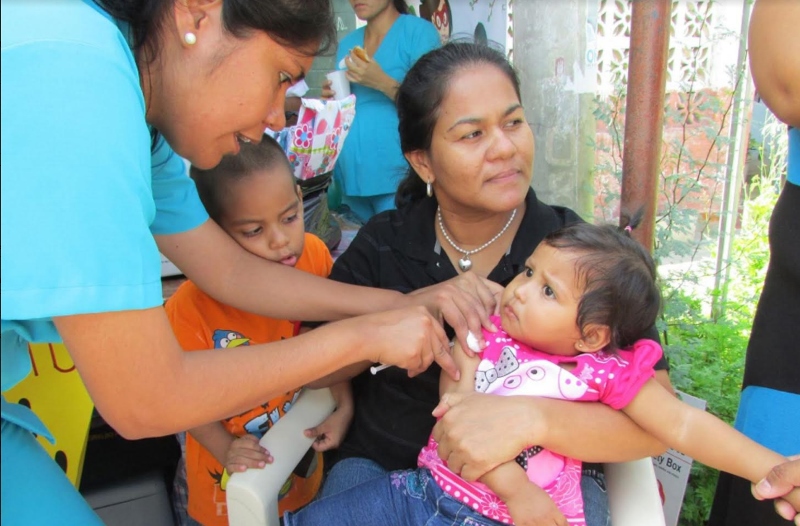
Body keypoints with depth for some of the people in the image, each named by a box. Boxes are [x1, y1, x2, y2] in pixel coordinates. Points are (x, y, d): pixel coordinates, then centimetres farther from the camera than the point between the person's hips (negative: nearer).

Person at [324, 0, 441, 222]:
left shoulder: (419, 32, -3)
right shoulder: (347, 44, 14)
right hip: (349, 175, 6)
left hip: (396, 175, -6)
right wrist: (333, 99, 1)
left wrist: (383, 83, -19)